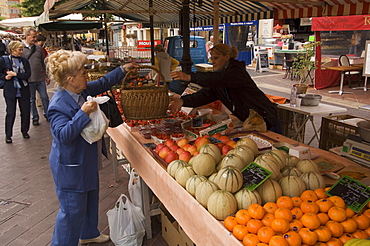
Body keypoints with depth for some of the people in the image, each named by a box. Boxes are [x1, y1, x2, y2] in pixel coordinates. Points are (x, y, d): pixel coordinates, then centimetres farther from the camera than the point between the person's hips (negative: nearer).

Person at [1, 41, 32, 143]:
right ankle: (8, 135, 14)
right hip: (10, 91, -2)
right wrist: (5, 77, -14)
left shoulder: (24, 61, 5)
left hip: (23, 90, 2)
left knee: (25, 111, 8)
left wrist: (15, 74, -15)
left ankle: (25, 131, 27)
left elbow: (28, 74, -6)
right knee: (10, 113, 2)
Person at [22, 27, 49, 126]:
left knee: (45, 97, 9)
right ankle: (35, 118, 21)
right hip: (28, 80, -3)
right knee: (32, 100, 9)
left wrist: (46, 76, 15)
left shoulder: (38, 48, 7)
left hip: (40, 79, 3)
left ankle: (47, 114, 26)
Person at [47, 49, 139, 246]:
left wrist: (122, 70, 8)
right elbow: (64, 135, -34)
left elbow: (103, 84, 15)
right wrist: (83, 113, -39)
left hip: (87, 159, 10)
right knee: (73, 209, 3)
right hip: (70, 166, -10)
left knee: (90, 198, 25)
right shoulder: (58, 105, -26)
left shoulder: (82, 90, -1)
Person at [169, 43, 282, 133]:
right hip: (247, 123, 8)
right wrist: (183, 100, -24)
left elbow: (221, 78, -39)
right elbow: (205, 95, -7)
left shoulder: (237, 71, -19)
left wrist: (190, 77, -48)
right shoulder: (217, 79, 6)